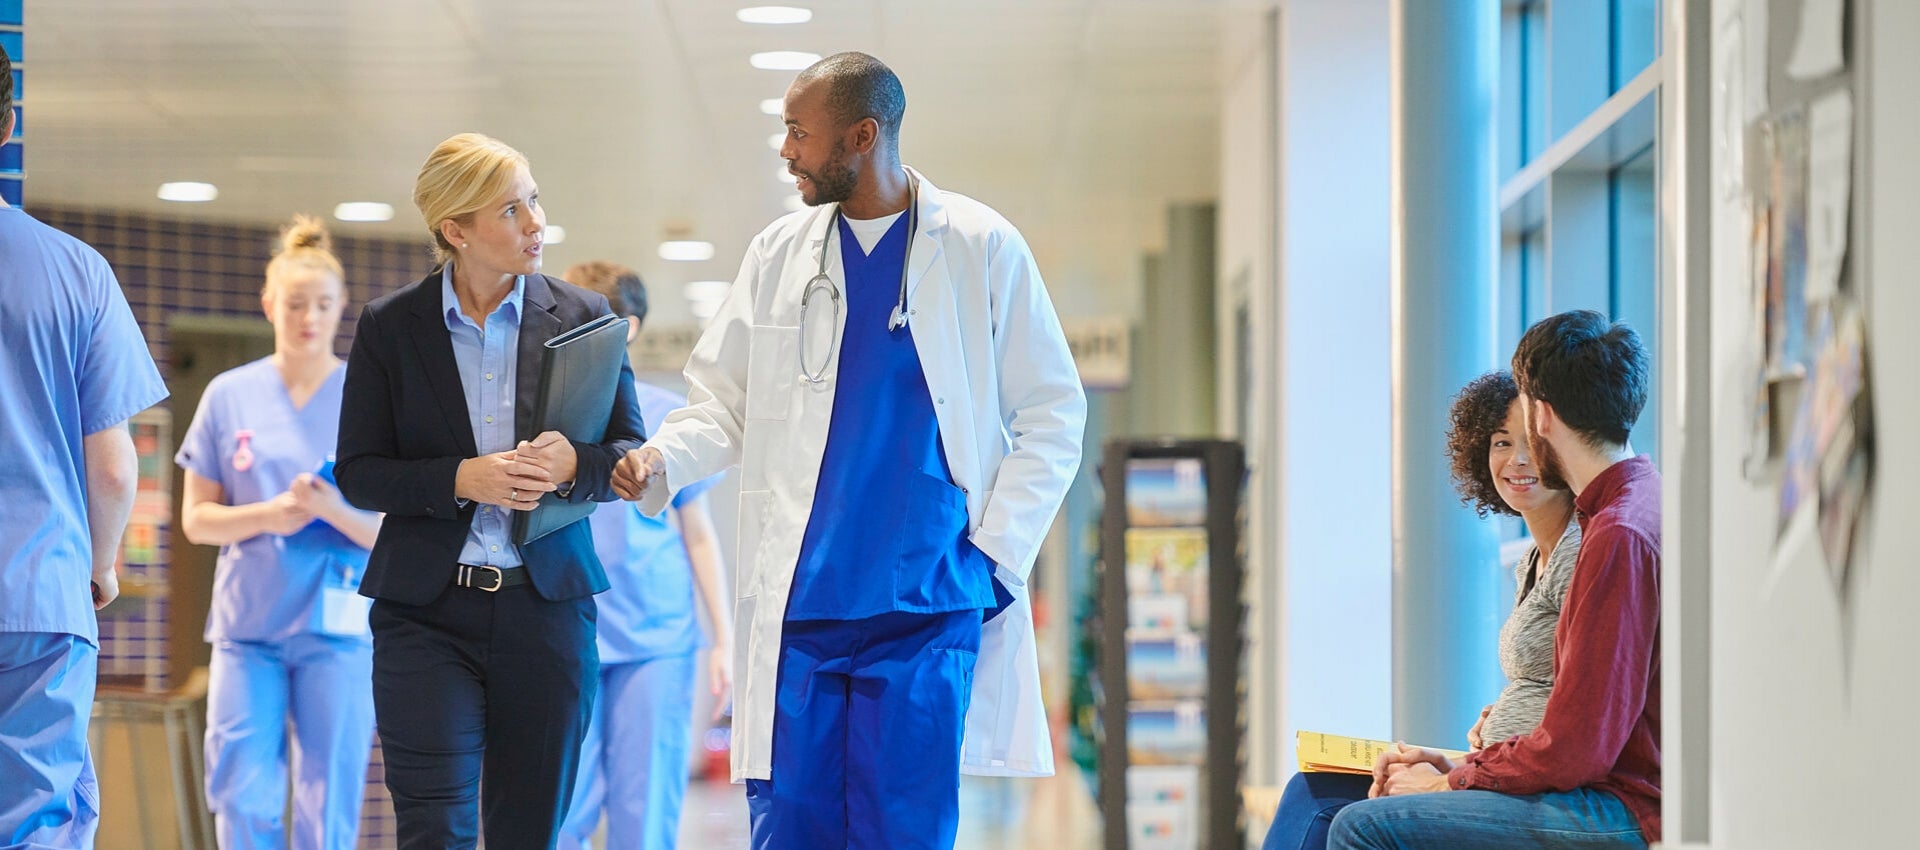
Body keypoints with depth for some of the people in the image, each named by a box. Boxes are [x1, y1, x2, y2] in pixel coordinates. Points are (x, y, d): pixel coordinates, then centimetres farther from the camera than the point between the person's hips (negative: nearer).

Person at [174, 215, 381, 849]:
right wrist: (268, 516, -11)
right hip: (248, 623, 1)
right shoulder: (229, 396, 6)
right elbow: (196, 519, 7)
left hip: (339, 629, -1)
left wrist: (335, 510, -20)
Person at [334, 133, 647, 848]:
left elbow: (632, 456, 7)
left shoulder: (582, 317, 4)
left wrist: (573, 464, -16)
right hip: (427, 609, -1)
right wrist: (459, 479, -16)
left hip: (546, 607, 1)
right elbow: (358, 473, 1)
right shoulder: (389, 327, 2)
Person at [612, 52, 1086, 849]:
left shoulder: (981, 248, 1)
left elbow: (1051, 414, 4)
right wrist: (661, 461, -7)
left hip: (926, 608, -3)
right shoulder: (778, 254, 10)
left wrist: (997, 553, -4)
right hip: (797, 606, 3)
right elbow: (725, 400, 14)